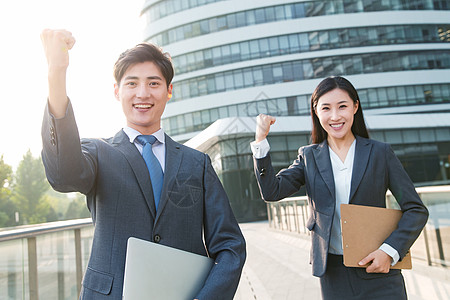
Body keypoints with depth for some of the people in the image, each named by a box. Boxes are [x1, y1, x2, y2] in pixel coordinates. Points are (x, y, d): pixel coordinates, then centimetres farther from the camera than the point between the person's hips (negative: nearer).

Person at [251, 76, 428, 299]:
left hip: (378, 271, -1)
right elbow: (271, 192, -8)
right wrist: (260, 141, -15)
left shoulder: (380, 153, 0)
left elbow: (416, 210, 1)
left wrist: (390, 250, -12)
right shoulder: (309, 157, 4)